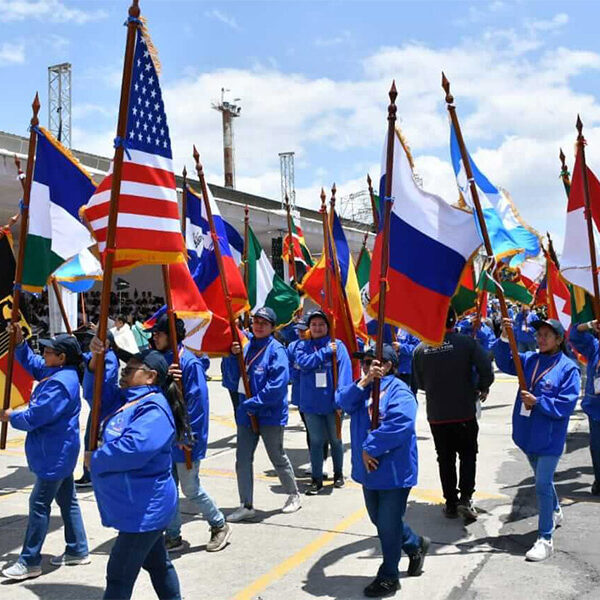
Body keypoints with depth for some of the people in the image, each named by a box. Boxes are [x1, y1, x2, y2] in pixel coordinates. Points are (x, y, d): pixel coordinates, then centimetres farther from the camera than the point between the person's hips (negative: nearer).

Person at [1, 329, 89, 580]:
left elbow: (34, 417, -22)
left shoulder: (59, 383, -25)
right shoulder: (59, 373, 6)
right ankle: (77, 551, 26)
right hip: (60, 452, 10)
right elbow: (31, 363, 20)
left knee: (39, 504, -3)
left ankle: (29, 562, 6)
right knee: (67, 500, 16)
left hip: (54, 455, -10)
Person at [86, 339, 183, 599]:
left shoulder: (154, 409, -22)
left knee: (119, 576, 0)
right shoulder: (128, 398, 8)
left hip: (143, 508, -10)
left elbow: (133, 449, -36)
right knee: (158, 564, 23)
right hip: (142, 506, 10)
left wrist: (95, 460, -21)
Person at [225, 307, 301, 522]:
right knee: (242, 459, 6)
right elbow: (237, 376, 12)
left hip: (270, 415, -6)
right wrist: (234, 355, -5)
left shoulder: (276, 350, -13)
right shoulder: (247, 346, 7)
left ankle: (294, 495, 31)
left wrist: (254, 403, -20)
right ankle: (246, 505, 16)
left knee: (277, 457, 9)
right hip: (246, 413, 6)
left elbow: (277, 385, -21)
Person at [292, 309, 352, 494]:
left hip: (332, 403, -1)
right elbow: (303, 363, -14)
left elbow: (344, 373, -10)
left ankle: (338, 474, 33)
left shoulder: (337, 345, -3)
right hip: (311, 403, 1)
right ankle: (316, 479, 15)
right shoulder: (302, 346, 5)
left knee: (335, 439, 14)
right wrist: (326, 352, -16)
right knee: (316, 441, 6)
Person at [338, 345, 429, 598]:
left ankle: (388, 577, 21)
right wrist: (364, 382, -20)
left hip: (394, 470, -8)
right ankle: (416, 544, 44)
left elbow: (399, 425, -28)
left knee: (388, 525, 3)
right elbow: (344, 402, -8)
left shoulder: (399, 391, -16)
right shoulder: (363, 388, 7)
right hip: (369, 469, 8)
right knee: (378, 520, 20)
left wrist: (370, 449, -23)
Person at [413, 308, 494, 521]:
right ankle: (465, 498, 3)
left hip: (436, 414, 2)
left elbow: (420, 383, 5)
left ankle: (451, 503, 20)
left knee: (445, 458, 15)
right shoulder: (467, 342, -12)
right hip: (465, 411, -2)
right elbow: (486, 370, -16)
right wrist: (482, 389, 3)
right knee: (468, 454, 16)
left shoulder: (421, 349, -4)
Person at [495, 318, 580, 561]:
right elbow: (505, 363, -3)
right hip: (528, 434, 6)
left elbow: (566, 404, -17)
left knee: (543, 485, -8)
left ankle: (545, 539, 0)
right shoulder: (530, 359, 5)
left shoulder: (568, 368, -12)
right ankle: (555, 512, 50)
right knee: (543, 479, 25)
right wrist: (504, 337, -16)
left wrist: (537, 402, -22)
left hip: (549, 438, -6)